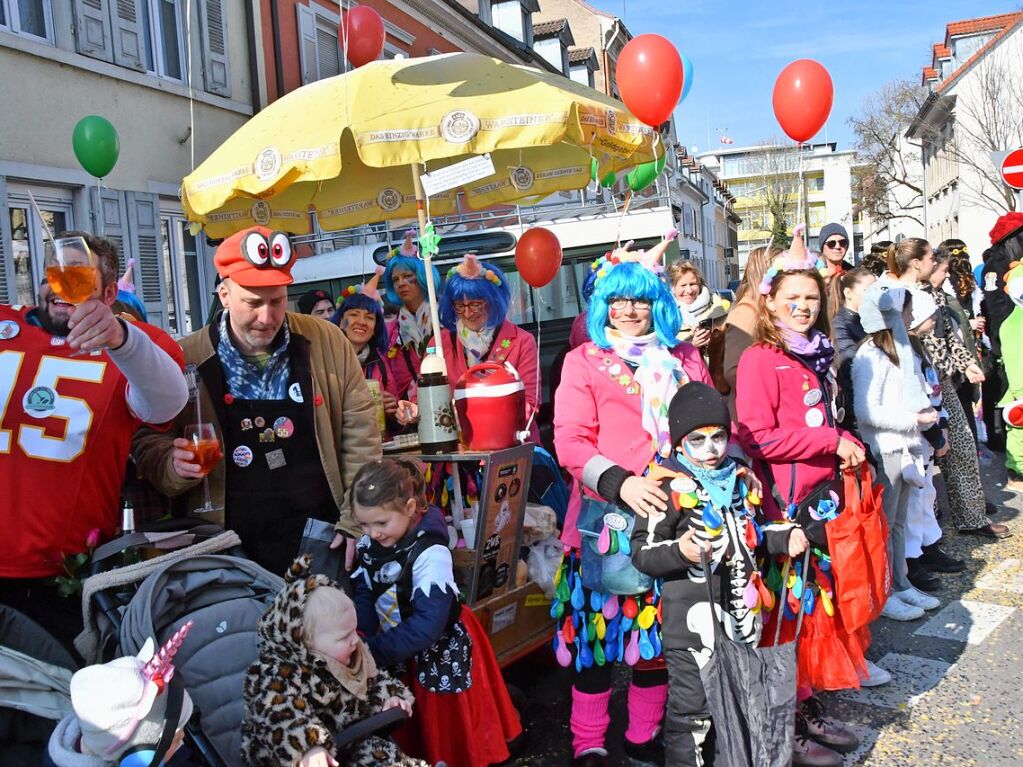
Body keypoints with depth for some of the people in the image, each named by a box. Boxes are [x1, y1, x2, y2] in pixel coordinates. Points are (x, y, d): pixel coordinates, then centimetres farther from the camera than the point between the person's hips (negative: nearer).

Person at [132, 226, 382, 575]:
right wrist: (174, 464, -22)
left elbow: (360, 433, 0)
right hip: (230, 553, -1)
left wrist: (355, 526, -4)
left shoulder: (326, 342, -3)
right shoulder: (185, 359, -6)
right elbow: (148, 441, 2)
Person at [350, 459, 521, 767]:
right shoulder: (369, 544, -8)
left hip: (440, 650, -6)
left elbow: (427, 625, -35)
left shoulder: (430, 554, -31)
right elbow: (365, 592, -1)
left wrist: (372, 651, -35)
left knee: (445, 727, 10)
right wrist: (361, 636, -19)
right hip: (397, 647, 6)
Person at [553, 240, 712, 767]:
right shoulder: (585, 361, 3)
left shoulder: (686, 359, 13)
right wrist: (620, 483, -22)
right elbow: (570, 441, -7)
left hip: (673, 512, 3)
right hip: (607, 513, -3)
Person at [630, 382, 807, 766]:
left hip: (742, 608, 7)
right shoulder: (671, 488, -13)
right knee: (692, 704, 0)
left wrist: (784, 537, 9)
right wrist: (678, 551, -30)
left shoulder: (739, 480, 9)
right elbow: (642, 551, -14)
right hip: (694, 615, -7)